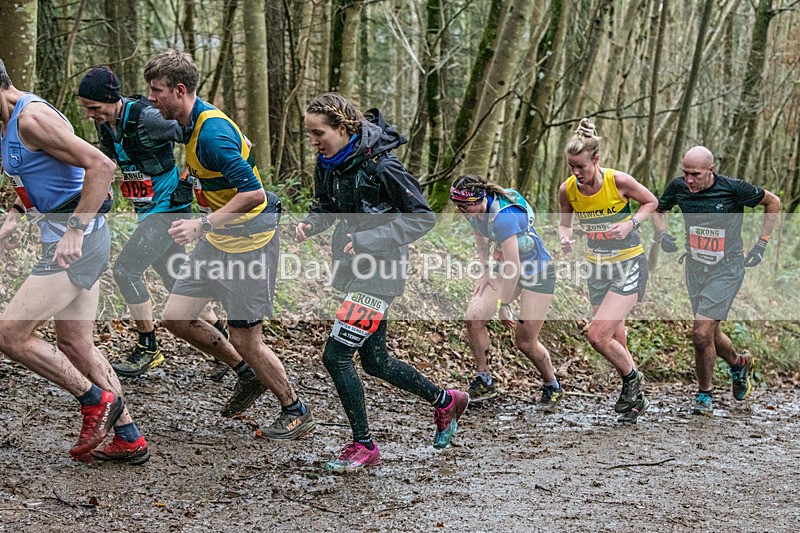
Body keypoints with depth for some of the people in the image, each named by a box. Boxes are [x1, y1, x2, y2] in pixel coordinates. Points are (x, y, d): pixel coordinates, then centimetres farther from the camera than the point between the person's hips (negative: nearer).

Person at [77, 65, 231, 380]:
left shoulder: (146, 118, -23)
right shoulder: (104, 122, 3)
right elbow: (105, 161, 21)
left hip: (168, 208, -9)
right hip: (149, 211, 9)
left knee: (125, 271, -11)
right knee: (176, 281, 12)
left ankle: (148, 350, 2)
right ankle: (224, 342, 23)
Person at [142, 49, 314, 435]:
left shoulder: (212, 132, -24)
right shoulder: (193, 124, 6)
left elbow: (254, 193, -29)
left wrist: (202, 225, -30)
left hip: (250, 240, -10)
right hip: (218, 240, 10)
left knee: (245, 340, -3)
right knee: (176, 318, 7)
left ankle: (296, 412, 18)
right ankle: (247, 375, 25)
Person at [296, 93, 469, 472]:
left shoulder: (380, 165, -21)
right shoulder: (328, 164, 1)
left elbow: (423, 218, -16)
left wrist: (368, 239, -24)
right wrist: (309, 224, -6)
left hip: (380, 272, -8)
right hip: (354, 267, 9)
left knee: (335, 356, -11)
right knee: (375, 361, 16)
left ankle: (363, 446, 5)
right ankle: (445, 401, 38)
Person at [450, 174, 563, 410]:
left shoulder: (502, 216, -33)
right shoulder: (474, 212, -8)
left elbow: (514, 268, -31)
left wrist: (504, 305, -23)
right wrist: (486, 272, 1)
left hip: (538, 273, -7)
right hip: (509, 269, 8)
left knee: (525, 341, -5)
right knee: (473, 318, -10)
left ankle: (553, 387, 22)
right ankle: (485, 382, 5)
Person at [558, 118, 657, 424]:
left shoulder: (619, 181, -18)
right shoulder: (567, 189, -8)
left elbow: (652, 202, -1)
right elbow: (565, 222, 9)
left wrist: (631, 224, -17)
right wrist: (565, 238, -13)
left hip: (629, 265, -5)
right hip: (597, 268, 5)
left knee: (597, 335, -17)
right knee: (616, 341, 13)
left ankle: (631, 379, 10)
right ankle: (636, 397, 34)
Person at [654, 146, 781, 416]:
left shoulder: (734, 189, -17)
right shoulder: (678, 187, -6)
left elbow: (773, 202, 0)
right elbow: (657, 208, 15)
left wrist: (761, 244, -1)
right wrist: (662, 233, -5)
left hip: (727, 269, -5)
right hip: (695, 267, 5)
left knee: (701, 333, -16)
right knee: (710, 335, 14)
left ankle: (705, 393, 5)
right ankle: (739, 363, 46)